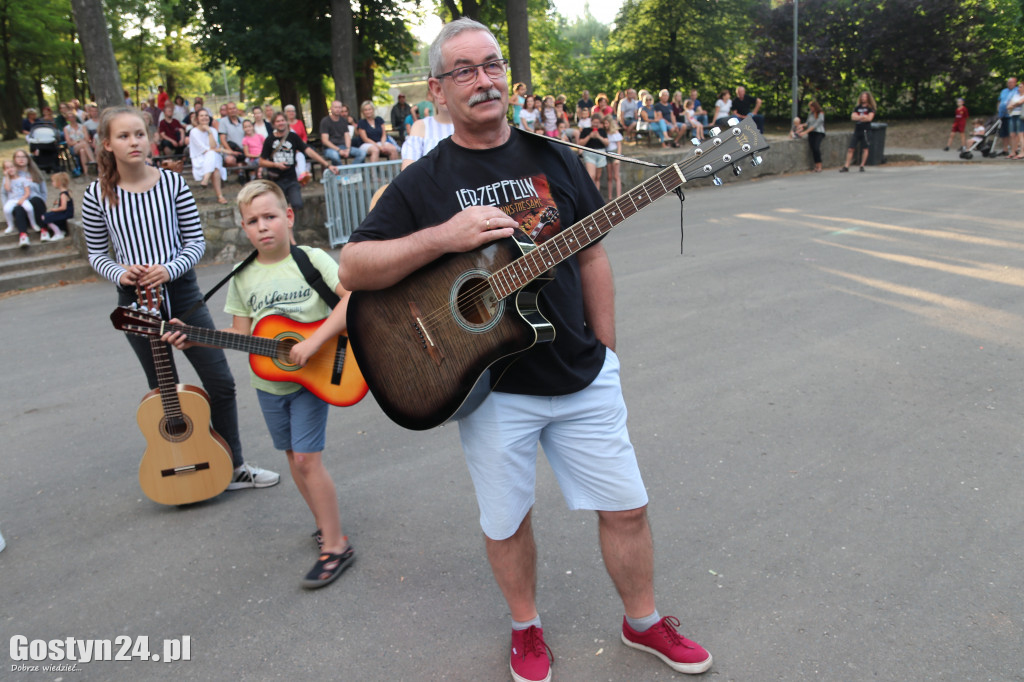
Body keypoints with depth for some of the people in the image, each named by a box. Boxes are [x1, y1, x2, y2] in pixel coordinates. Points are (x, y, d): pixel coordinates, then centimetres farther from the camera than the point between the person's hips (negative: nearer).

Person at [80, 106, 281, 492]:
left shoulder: (172, 182, -3)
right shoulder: (98, 195, -3)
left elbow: (196, 242, -1)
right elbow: (97, 253, 6)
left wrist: (170, 269, -17)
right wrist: (119, 272, -14)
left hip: (181, 292, 0)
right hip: (136, 300, 0)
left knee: (221, 383, 1)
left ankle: (234, 468, 16)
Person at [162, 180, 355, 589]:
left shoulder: (311, 259, -13)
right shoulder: (243, 278, 2)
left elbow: (354, 298, -23)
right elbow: (242, 333, 7)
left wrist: (314, 342, -29)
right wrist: (194, 338, -6)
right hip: (268, 380, 6)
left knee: (307, 459, -8)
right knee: (293, 456, 15)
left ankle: (335, 545, 3)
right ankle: (325, 524, 33)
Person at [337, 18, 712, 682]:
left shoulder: (554, 159, 5)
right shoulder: (423, 184, -3)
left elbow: (591, 255, 9)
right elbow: (352, 268, -10)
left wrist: (603, 353, 7)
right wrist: (444, 237, -23)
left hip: (582, 378, 3)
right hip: (493, 388, -2)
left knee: (627, 507, 10)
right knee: (507, 522, 13)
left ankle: (644, 622, 35)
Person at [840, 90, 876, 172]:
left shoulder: (871, 108, 4)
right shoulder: (857, 108, 15)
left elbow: (869, 118, -8)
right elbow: (852, 117, 3)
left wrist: (858, 117, -2)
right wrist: (863, 117, -8)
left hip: (866, 131, -3)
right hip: (856, 131, 3)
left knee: (865, 149, -2)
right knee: (851, 149, -3)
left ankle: (862, 166, 5)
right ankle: (846, 167, -4)